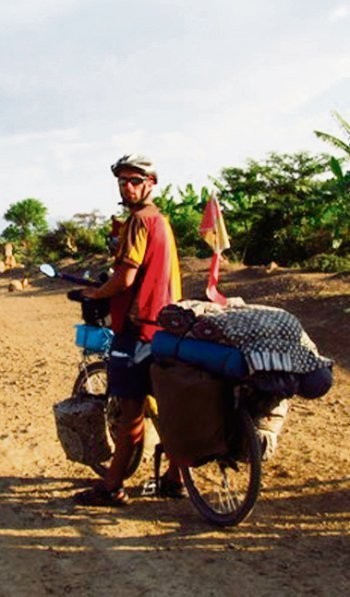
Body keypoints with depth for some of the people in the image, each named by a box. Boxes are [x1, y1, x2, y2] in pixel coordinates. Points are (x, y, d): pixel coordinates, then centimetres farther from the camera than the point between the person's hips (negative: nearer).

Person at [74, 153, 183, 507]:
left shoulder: (139, 220, -13)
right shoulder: (160, 219, 17)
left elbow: (126, 278, -19)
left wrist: (95, 293, -2)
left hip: (137, 323, -10)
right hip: (162, 322, 10)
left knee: (130, 408, -5)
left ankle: (112, 487, 1)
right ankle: (174, 478, 19)